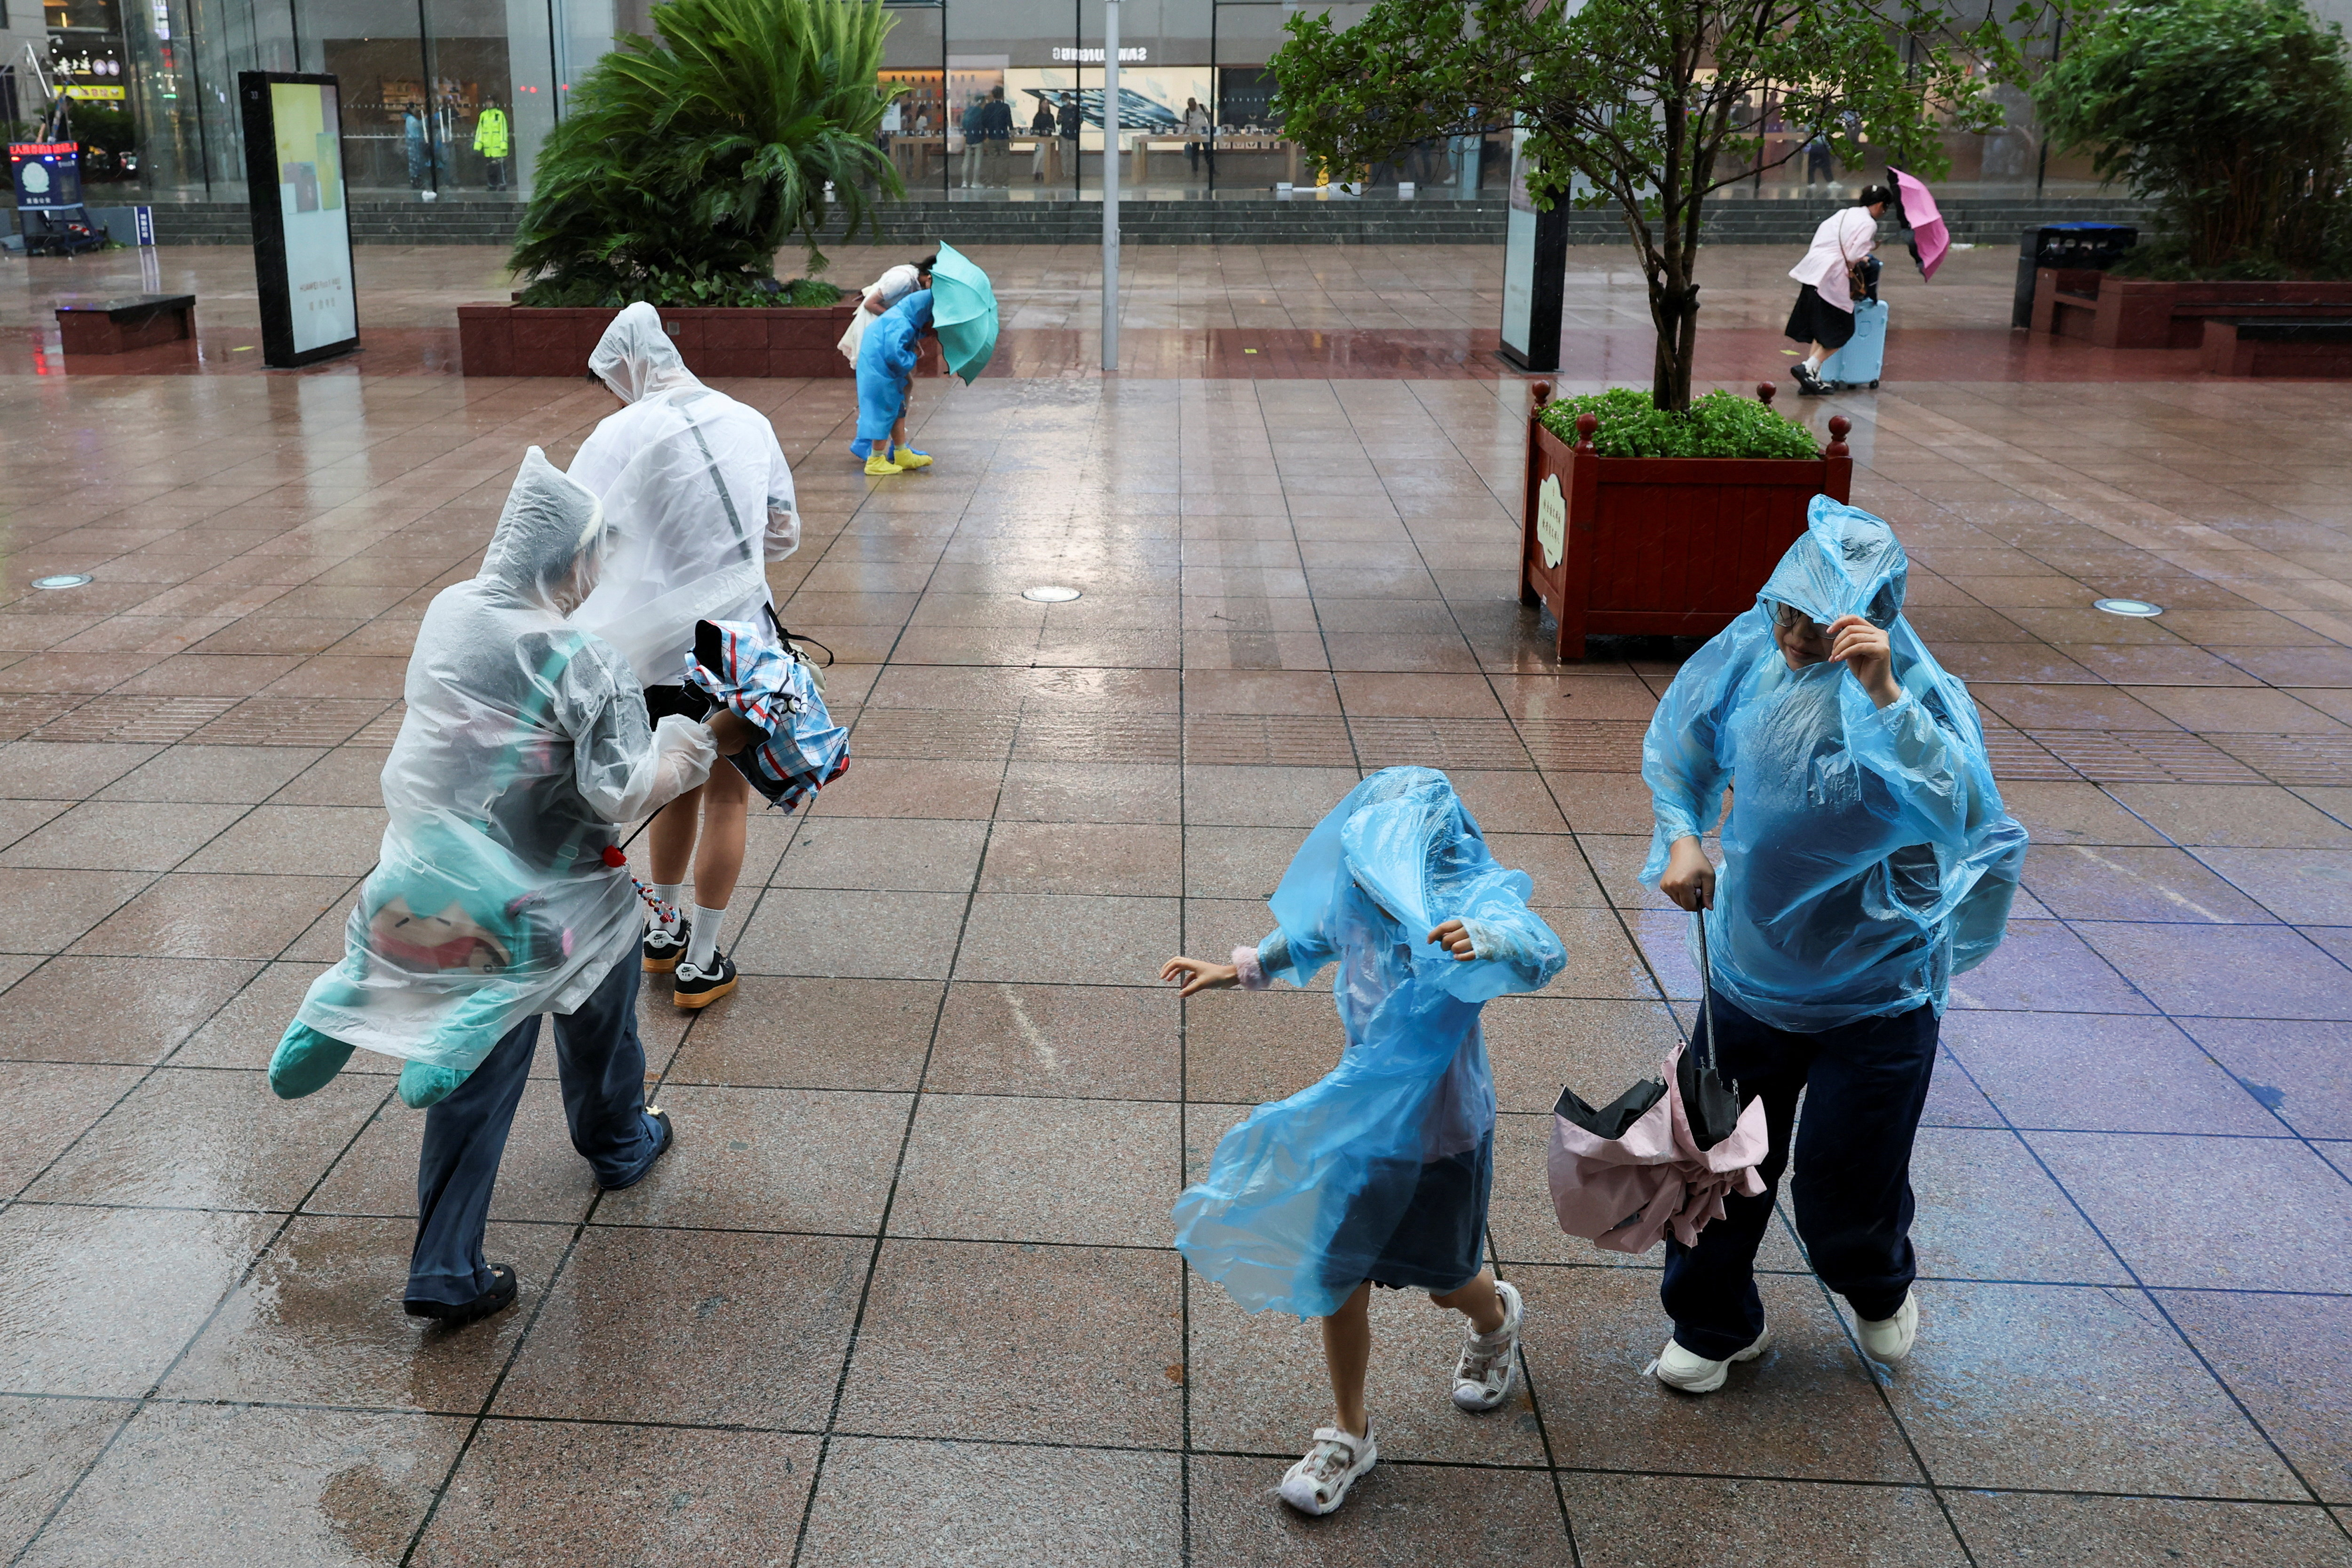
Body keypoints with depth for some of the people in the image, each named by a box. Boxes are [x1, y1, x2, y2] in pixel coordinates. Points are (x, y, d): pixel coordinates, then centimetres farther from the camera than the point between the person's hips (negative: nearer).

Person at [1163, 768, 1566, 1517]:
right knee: (1338, 1278, 9)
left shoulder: (1470, 901, -26)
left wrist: (1486, 942, -67)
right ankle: (1347, 1434, 31)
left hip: (1441, 1133, -4)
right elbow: (1311, 937, 12)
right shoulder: (1355, 890, -12)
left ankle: (1496, 1319, 57)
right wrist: (1238, 970, 15)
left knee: (1445, 1281, 19)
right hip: (1359, 1120, 4)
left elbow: (1542, 955, -47)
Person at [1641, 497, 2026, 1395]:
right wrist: (1681, 838, -7)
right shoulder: (1753, 649, -12)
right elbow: (1680, 741, 6)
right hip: (1751, 968, 4)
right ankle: (1716, 1326, 40)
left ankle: (1882, 1291, 48)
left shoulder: (1918, 693, -24)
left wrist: (1883, 693, -48)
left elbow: (1958, 812, -42)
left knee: (1842, 1190, 10)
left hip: (1874, 992, -3)